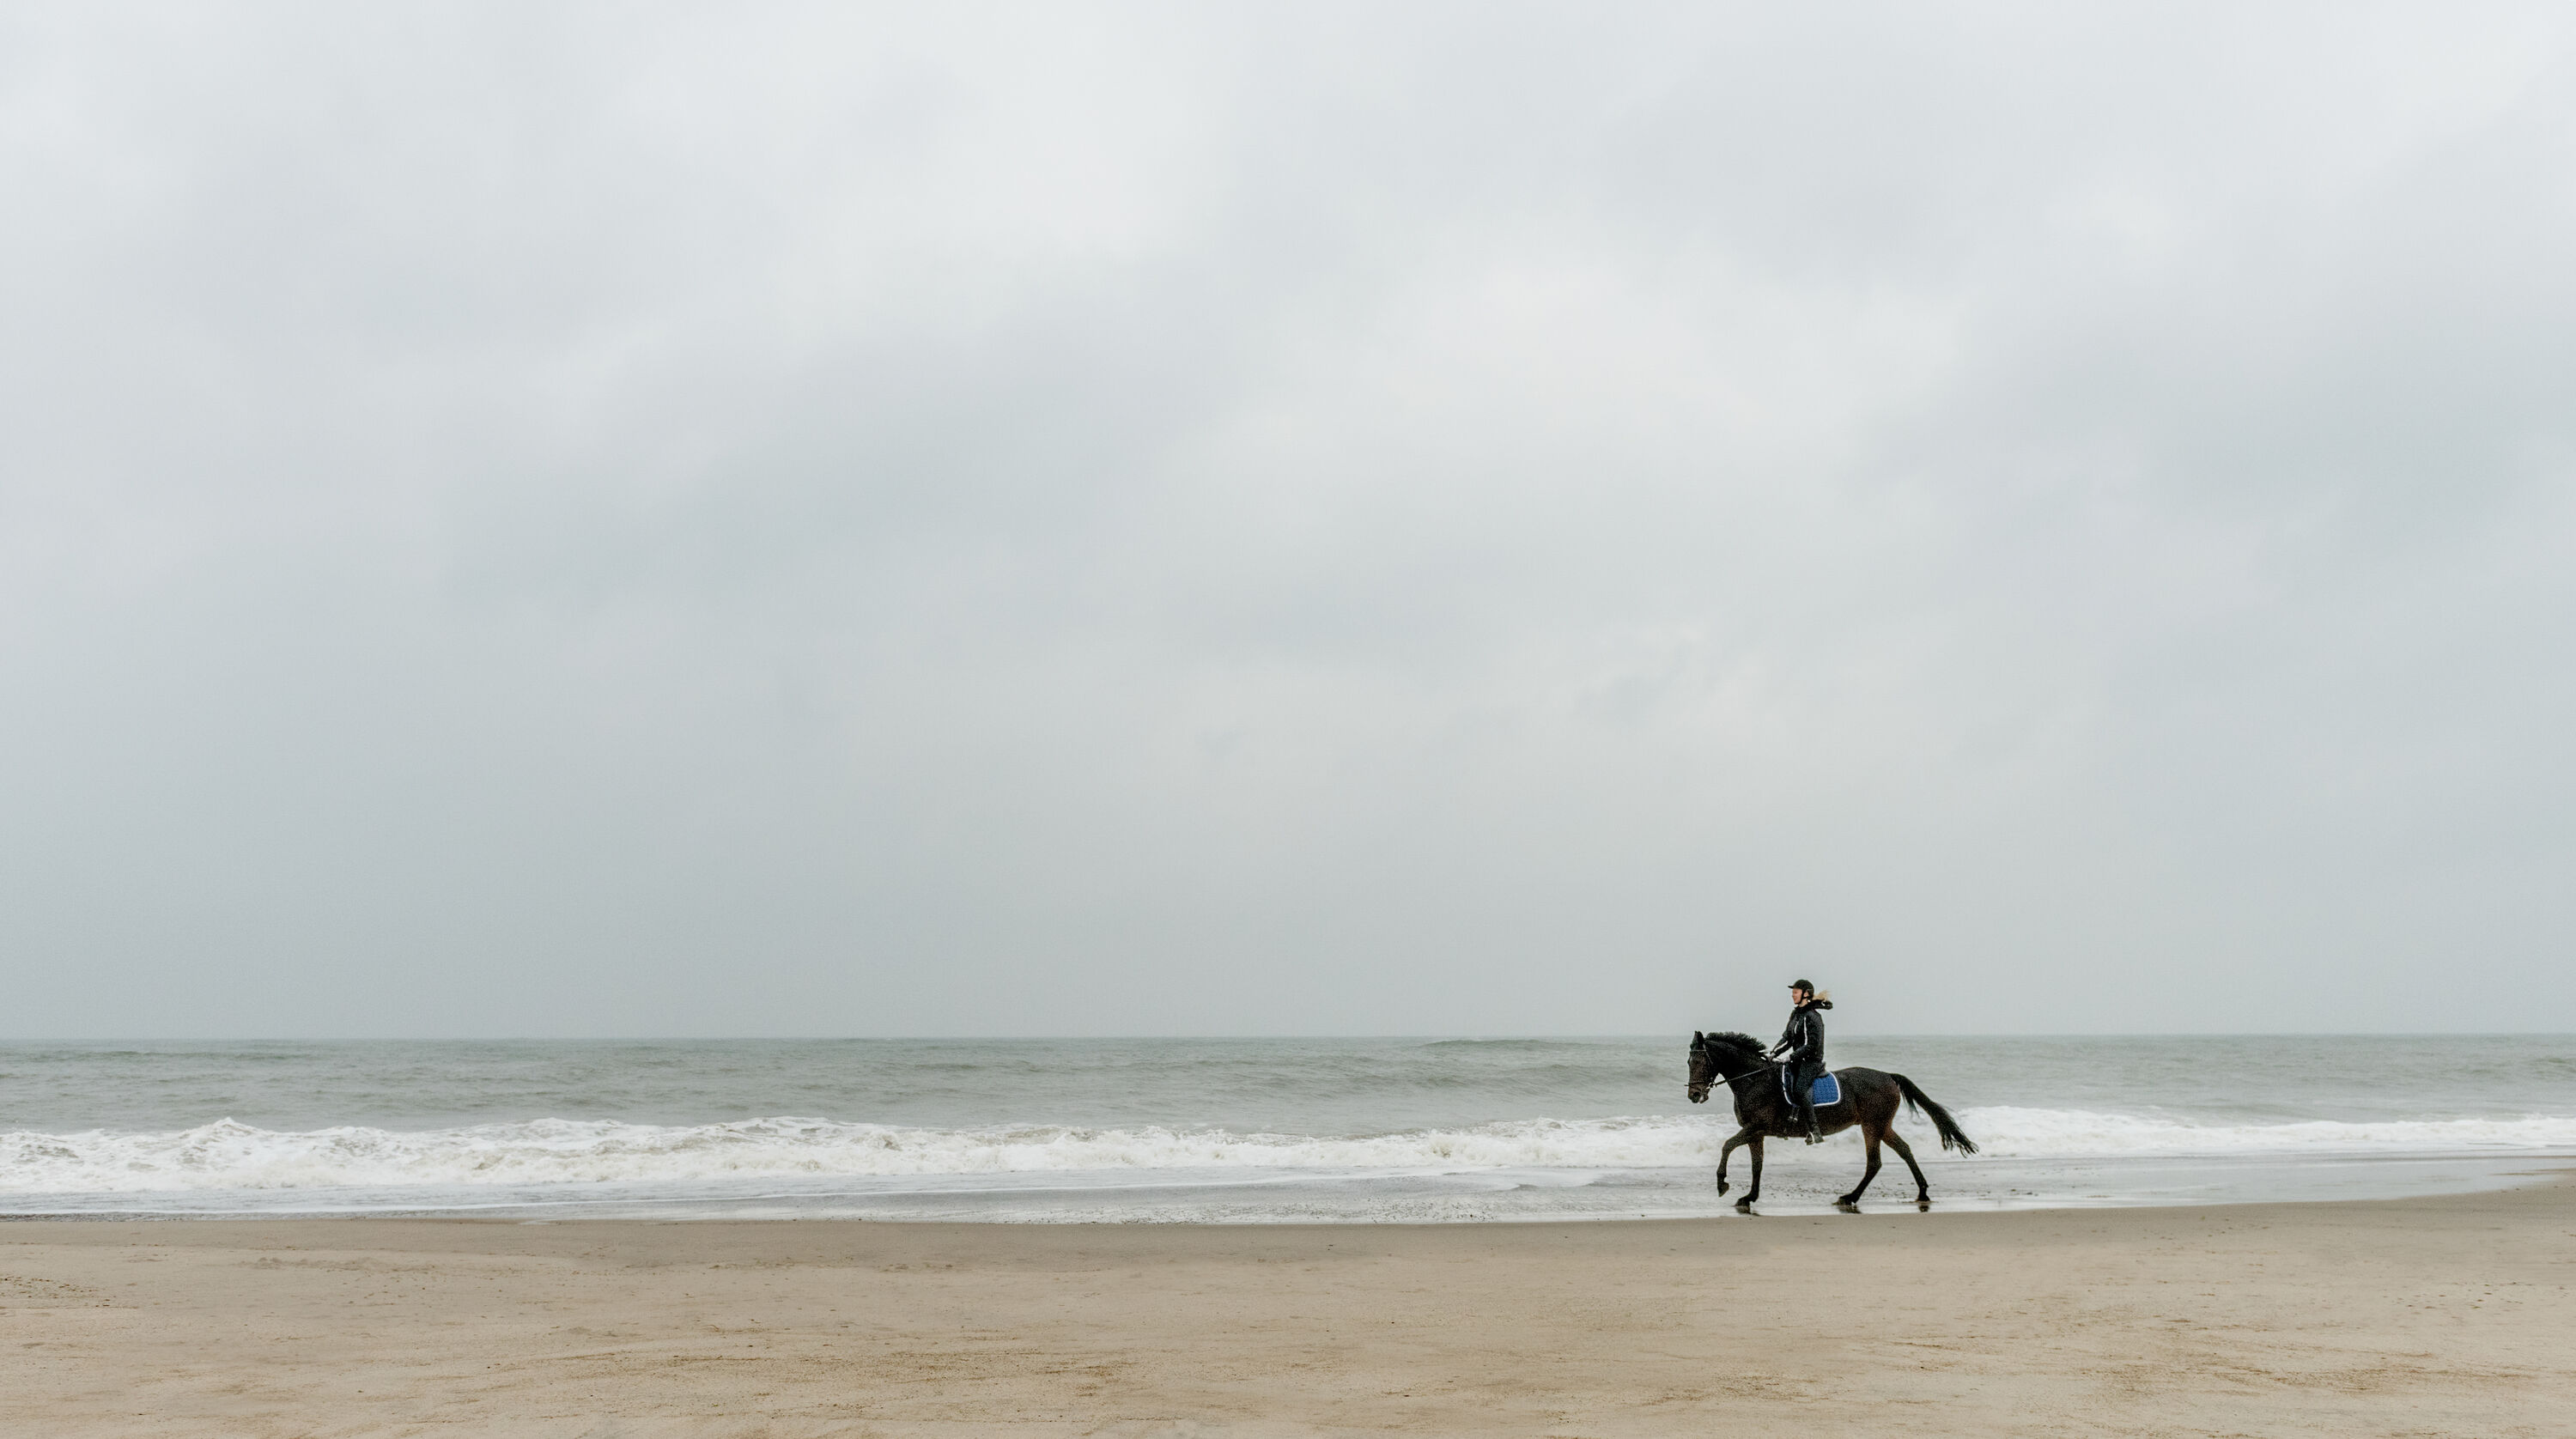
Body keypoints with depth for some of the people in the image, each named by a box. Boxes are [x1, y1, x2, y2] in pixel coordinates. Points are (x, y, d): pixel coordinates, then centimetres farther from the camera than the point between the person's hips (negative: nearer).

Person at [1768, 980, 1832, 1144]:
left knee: (1799, 1090, -25)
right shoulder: (1795, 1013, 14)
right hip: (1798, 1060, 10)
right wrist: (1775, 1052, 2)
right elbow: (1787, 1037, 17)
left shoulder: (1812, 1016, -14)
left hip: (1811, 1061, -10)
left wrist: (1791, 1058, -20)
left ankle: (1815, 1132, -25)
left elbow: (1812, 1045, -18)